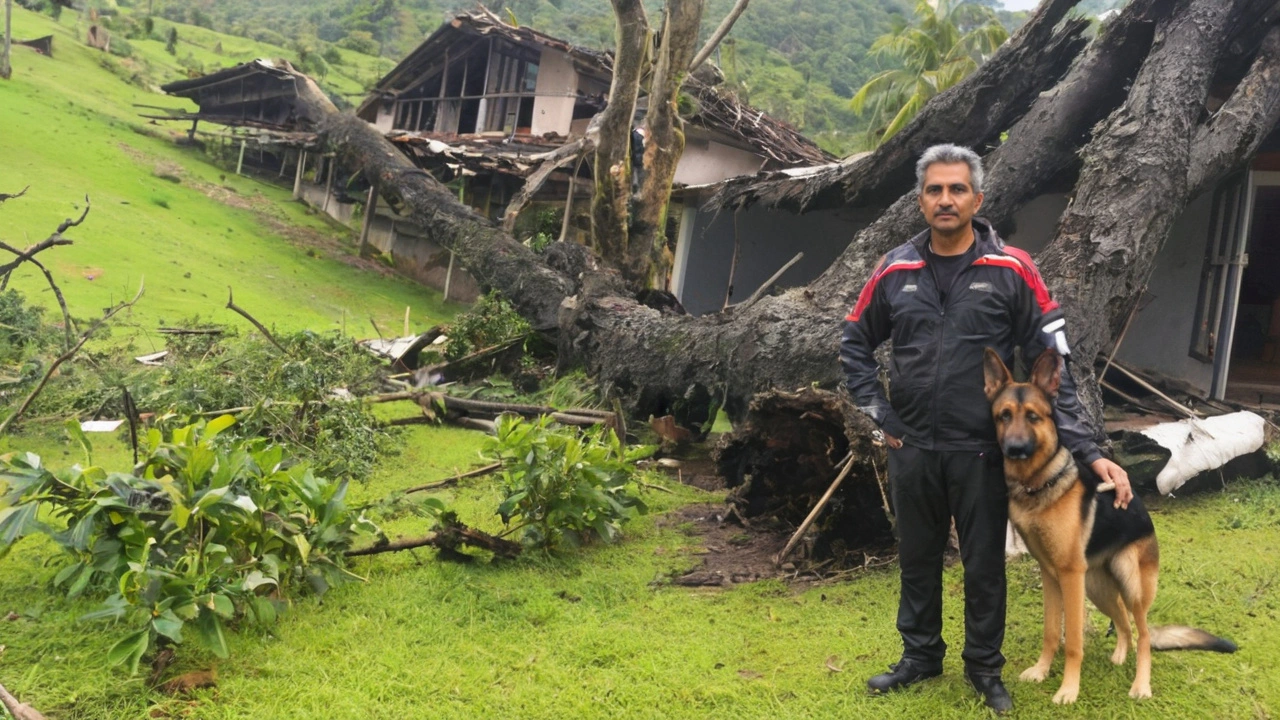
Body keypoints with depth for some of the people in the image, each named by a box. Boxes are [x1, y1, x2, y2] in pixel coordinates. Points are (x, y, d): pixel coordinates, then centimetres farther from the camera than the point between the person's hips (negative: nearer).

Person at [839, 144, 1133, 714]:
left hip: (981, 452, -2)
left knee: (984, 567, 11)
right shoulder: (895, 271, 0)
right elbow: (855, 344, 12)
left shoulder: (1011, 271, -7)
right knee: (917, 560, 17)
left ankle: (984, 666, 33)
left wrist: (1088, 450, -11)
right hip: (911, 450, 2)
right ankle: (920, 655, 37)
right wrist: (880, 417, 4)